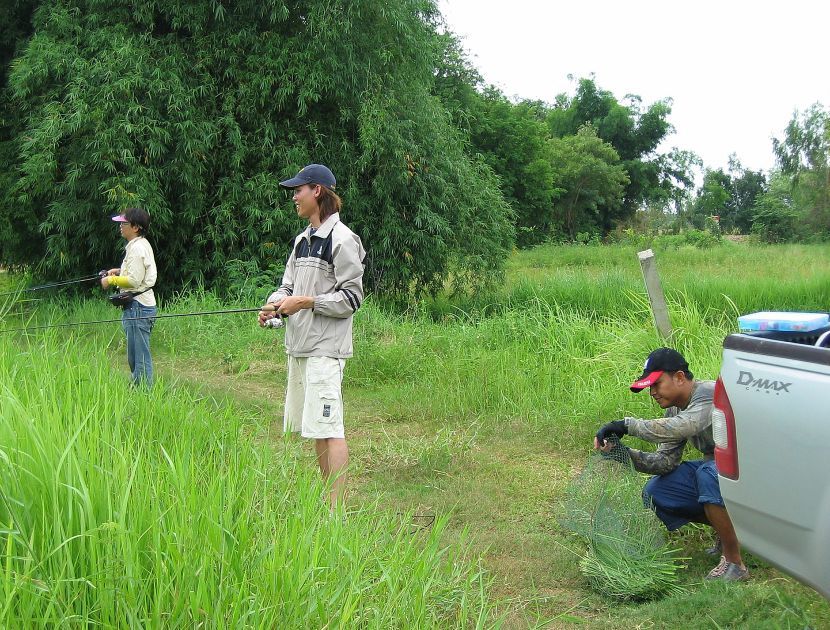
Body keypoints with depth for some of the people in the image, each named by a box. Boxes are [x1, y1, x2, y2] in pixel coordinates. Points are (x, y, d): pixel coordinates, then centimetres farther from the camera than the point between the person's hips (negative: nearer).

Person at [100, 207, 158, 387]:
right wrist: (120, 271, 17)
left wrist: (112, 280, -9)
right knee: (135, 356, 15)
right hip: (143, 305, 11)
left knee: (140, 356, -7)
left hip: (138, 306, -11)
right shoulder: (143, 244, 16)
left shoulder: (137, 248, -15)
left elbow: (134, 280, -20)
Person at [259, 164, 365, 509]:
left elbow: (352, 297, -13)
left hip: (325, 348, -9)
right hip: (298, 345, 9)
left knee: (328, 427, -11)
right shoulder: (302, 239, 17)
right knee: (312, 426, 14)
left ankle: (338, 507, -8)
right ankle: (327, 497, 24)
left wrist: (305, 302, -15)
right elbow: (289, 285, 19)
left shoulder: (341, 240, -10)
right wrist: (275, 303, -2)